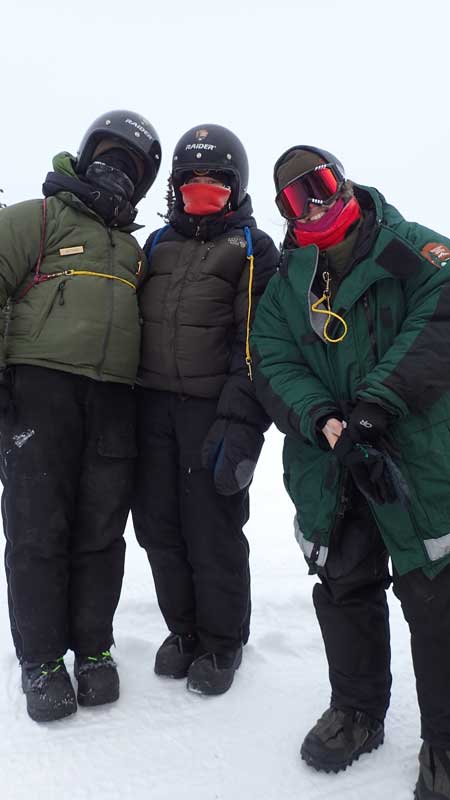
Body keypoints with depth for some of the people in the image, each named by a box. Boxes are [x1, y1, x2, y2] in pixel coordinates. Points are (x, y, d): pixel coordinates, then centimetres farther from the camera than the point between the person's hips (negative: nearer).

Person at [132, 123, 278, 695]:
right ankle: (183, 629, 28)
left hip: (210, 410, -5)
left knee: (213, 531, 2)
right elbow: (134, 320, 22)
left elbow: (256, 344, -8)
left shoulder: (252, 250, 2)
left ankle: (221, 642, 22)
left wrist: (239, 423, -17)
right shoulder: (158, 244, 20)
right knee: (159, 525, 9)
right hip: (153, 406, 5)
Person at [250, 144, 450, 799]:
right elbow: (271, 361, 1)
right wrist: (323, 420, -17)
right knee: (343, 589, 14)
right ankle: (358, 710, 36)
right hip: (328, 462, 4)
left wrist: (374, 406, -24)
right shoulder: (286, 283, 11)